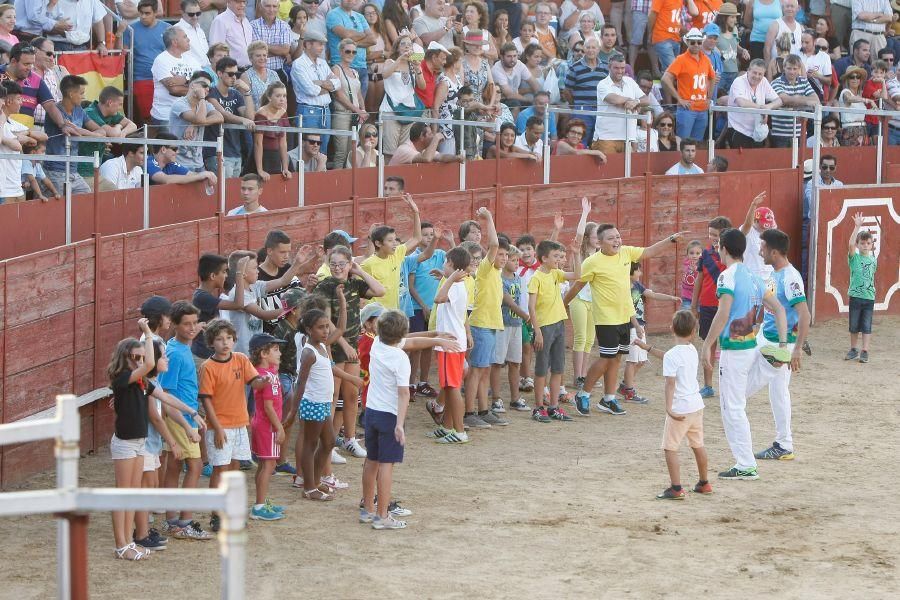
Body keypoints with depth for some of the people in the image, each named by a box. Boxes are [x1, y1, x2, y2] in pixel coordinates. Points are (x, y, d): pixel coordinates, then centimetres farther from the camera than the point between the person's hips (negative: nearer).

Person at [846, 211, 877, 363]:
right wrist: (857, 227, -28)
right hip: (855, 295, -2)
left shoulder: (873, 259, 6)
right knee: (854, 326, 8)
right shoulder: (854, 257, -6)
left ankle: (864, 351, 6)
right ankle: (854, 349, 20)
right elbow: (851, 244, -23)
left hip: (869, 297, 2)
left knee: (866, 326, 2)